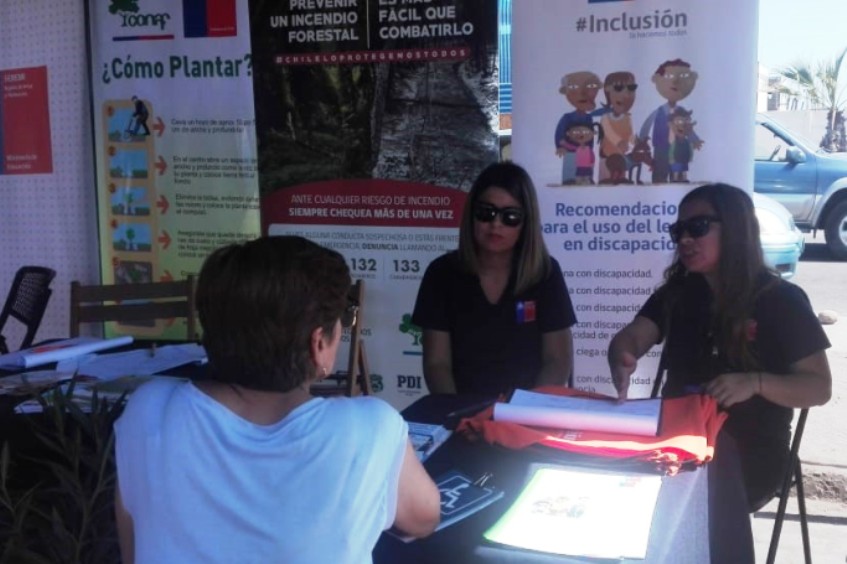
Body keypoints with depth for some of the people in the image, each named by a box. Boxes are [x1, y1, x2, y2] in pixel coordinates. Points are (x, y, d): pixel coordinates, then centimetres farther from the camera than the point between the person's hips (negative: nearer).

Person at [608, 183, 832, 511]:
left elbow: (819, 387, -6)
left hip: (750, 452, -4)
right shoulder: (677, 292, 10)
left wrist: (755, 383, -25)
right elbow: (630, 338, -4)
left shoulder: (779, 300, -4)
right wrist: (622, 360, -29)